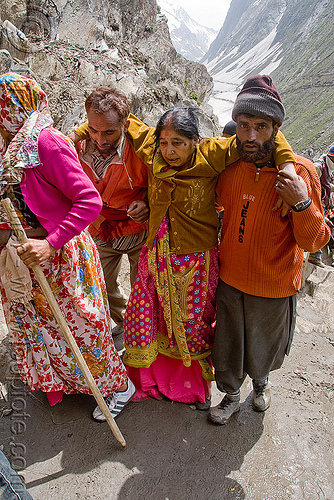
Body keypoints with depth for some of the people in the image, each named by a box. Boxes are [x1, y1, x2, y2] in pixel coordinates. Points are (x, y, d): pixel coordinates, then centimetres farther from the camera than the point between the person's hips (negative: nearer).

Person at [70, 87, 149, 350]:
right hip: (101, 233, 4)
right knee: (104, 291, 18)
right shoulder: (77, 146, -16)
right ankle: (122, 322, 50)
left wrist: (147, 203, -26)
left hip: (139, 232, -3)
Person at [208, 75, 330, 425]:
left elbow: (314, 242, -16)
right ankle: (231, 397, 48)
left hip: (273, 288, -2)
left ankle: (260, 381, 58)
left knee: (263, 352, 22)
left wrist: (302, 203, -33)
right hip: (229, 279, 3)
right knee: (227, 348, 19)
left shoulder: (299, 171, -18)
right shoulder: (229, 166, -7)